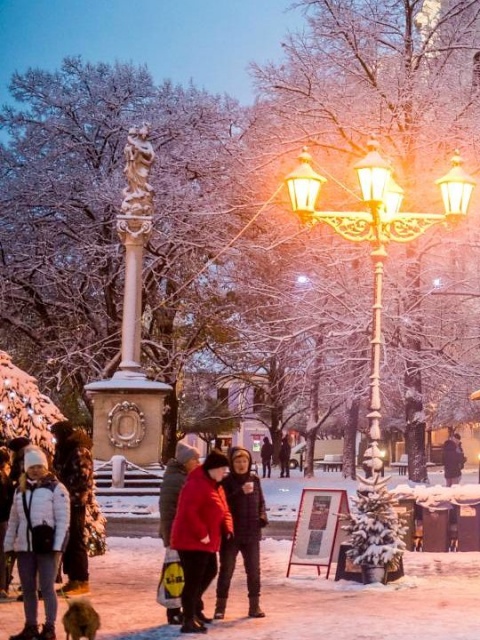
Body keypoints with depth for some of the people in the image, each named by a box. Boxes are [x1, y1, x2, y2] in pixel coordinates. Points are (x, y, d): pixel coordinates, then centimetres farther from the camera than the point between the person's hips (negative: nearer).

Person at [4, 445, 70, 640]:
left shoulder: (56, 488, -4)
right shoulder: (20, 490, 12)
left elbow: (63, 519, -8)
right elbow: (13, 520, 16)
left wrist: (57, 546, -14)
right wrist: (8, 544, 12)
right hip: (24, 547, 6)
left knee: (47, 587, -2)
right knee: (27, 589, 11)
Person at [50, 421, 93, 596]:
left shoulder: (80, 451, -11)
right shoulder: (66, 450, 18)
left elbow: (82, 477, -18)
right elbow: (59, 471, 21)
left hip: (76, 502, -9)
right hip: (67, 501, 9)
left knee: (76, 541, -8)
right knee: (67, 541, 11)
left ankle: (81, 581, -4)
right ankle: (73, 579, 18)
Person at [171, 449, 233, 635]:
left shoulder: (215, 485, 14)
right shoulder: (196, 484, -19)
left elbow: (223, 511, 19)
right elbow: (188, 512, -28)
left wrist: (228, 528, 1)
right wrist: (201, 533, -25)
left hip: (206, 542, 11)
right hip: (191, 541, -11)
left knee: (210, 572, 21)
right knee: (193, 579, -8)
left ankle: (194, 607, 36)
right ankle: (188, 621, -3)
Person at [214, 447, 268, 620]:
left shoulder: (255, 480, 5)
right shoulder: (226, 482, -8)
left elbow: (261, 502, 15)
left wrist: (263, 516, -4)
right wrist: (240, 492, -29)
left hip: (252, 534, 4)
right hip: (230, 534, -4)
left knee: (254, 571, 9)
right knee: (226, 570, 1)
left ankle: (254, 606, 19)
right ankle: (220, 607, 9)